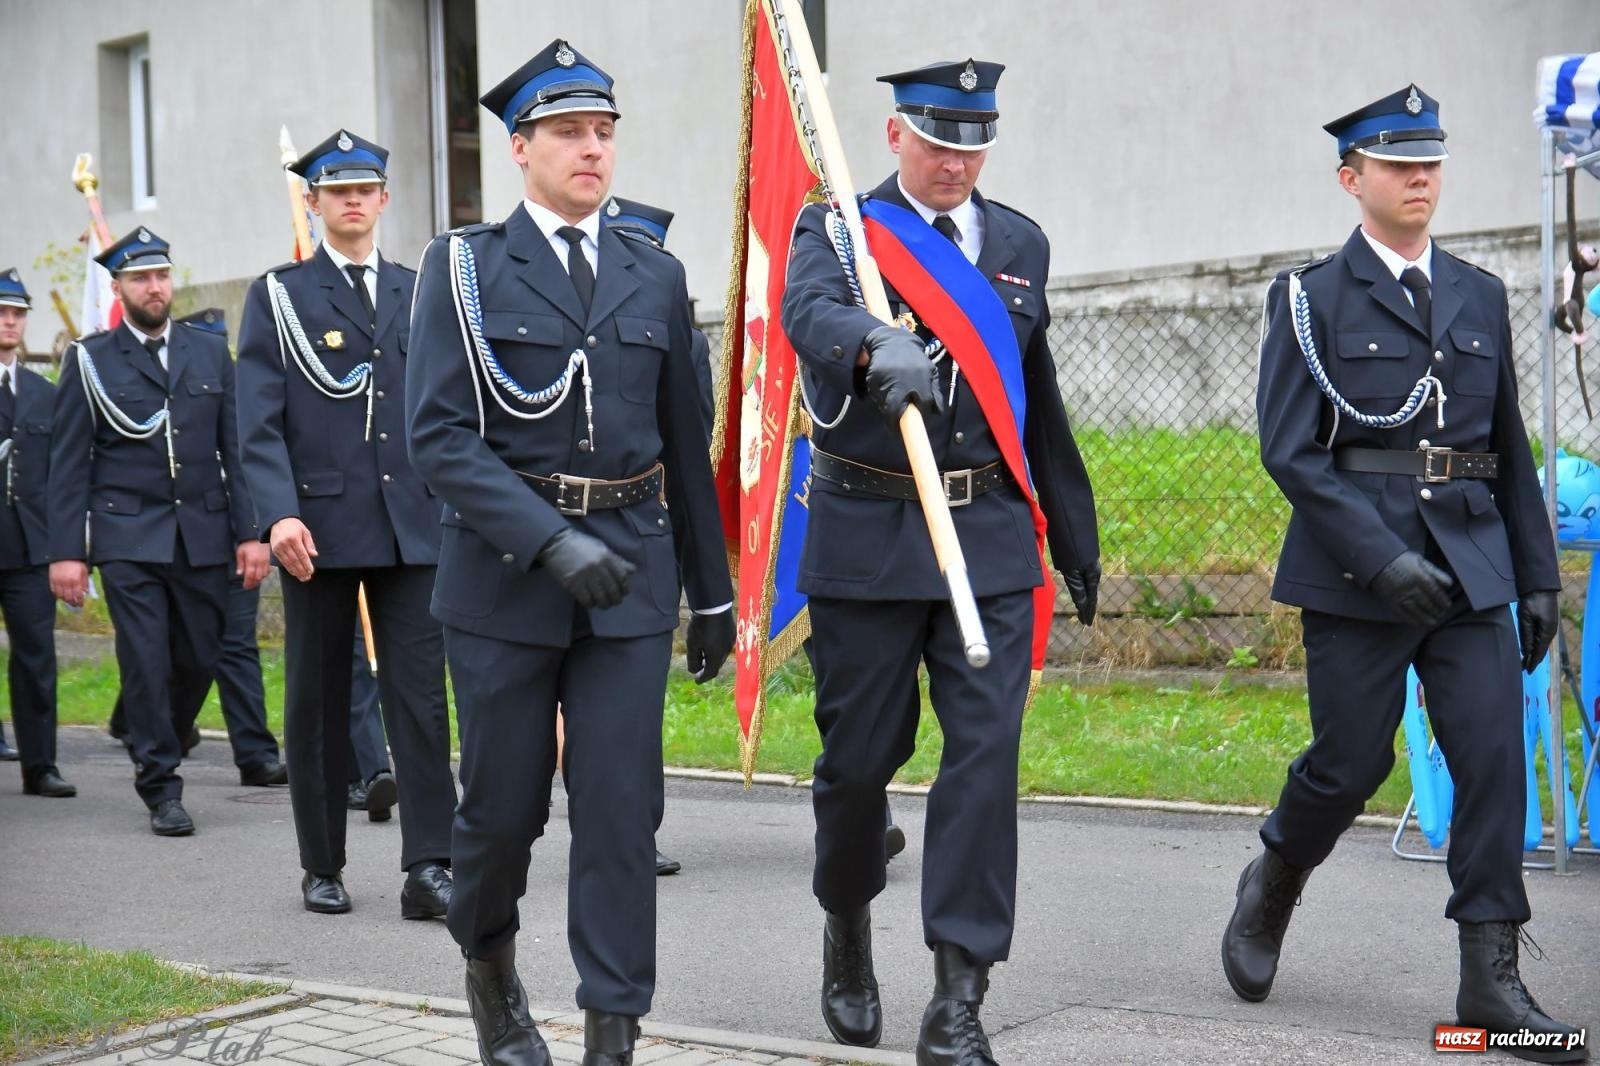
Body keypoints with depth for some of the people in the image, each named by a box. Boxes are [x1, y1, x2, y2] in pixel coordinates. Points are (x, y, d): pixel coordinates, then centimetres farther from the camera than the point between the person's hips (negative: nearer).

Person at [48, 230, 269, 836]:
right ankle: (161, 788, 5)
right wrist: (66, 550, -6)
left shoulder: (211, 354, 11)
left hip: (204, 535, 3)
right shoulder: (89, 361, 4)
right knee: (146, 665, -5)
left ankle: (158, 750, 30)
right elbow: (70, 464, 1)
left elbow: (235, 450, 9)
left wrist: (250, 532, 1)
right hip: (128, 538, -2)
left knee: (201, 659, 5)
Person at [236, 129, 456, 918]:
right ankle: (322, 868, 17)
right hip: (320, 526, -1)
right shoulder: (278, 296, 5)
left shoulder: (417, 294, 13)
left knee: (421, 695, -4)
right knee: (318, 700, 7)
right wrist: (279, 514, -17)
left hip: (413, 525, 2)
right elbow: (260, 420, -4)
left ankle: (428, 868, -4)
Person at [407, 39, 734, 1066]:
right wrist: (554, 543, -21)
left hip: (633, 570, 2)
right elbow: (440, 435, -10)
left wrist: (713, 592, 14)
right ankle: (489, 960, 37)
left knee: (622, 807, -2)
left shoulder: (657, 277, 10)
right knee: (505, 805, 7)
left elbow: (685, 443, 14)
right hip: (505, 566, -2)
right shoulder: (464, 267, -1)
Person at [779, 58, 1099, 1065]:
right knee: (860, 756, 6)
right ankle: (848, 927, 35)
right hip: (867, 538, -2)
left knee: (986, 755, -7)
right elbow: (811, 312, -26)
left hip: (992, 538, 3)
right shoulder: (837, 228, -1)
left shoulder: (1020, 244, 12)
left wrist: (1077, 538, 23)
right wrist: (877, 345, -48)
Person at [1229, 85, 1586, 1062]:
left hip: (1472, 567, 4)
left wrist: (1538, 575, 11)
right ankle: (1269, 891, 31)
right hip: (1357, 571, -4)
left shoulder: (1482, 296, 13)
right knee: (1352, 762, 1)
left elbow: (1511, 448, 17)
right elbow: (1288, 450, -8)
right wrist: (1382, 558, -18)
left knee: (1496, 756, -5)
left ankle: (1492, 976, 2)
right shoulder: (1311, 299, -1)